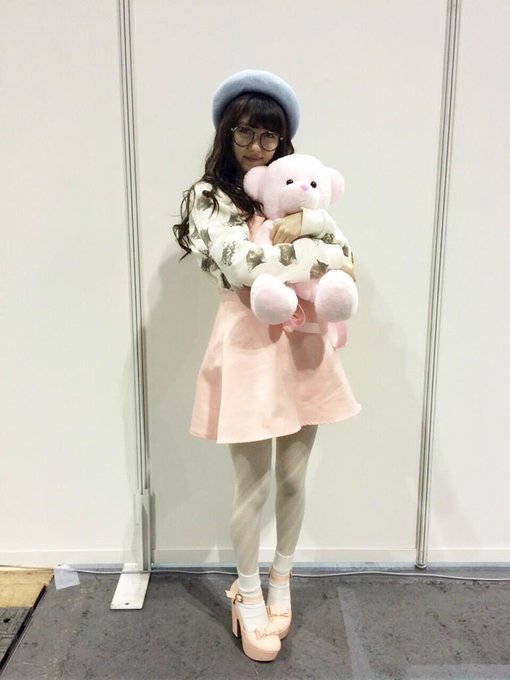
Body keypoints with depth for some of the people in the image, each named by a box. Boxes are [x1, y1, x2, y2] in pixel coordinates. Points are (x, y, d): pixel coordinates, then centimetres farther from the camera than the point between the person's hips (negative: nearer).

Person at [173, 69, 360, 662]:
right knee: (254, 484, 6)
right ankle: (249, 597, 30)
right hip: (249, 342, -4)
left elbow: (339, 246, 6)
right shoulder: (208, 195, -2)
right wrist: (320, 253, -12)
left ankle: (281, 579, 39)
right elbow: (241, 263, -18)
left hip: (302, 340, 5)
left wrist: (308, 222, -14)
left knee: (294, 477, 15)